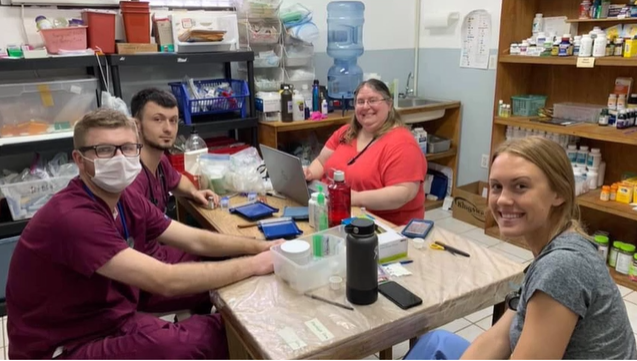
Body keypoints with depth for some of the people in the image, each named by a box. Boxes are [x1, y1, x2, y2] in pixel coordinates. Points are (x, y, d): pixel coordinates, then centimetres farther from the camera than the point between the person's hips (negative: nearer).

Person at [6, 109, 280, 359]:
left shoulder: (127, 200, -1)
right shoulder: (71, 217, -28)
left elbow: (196, 241, 3)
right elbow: (166, 281, -33)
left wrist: (260, 246, -11)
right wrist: (254, 264, -25)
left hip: (113, 322, 8)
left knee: (225, 327, -4)